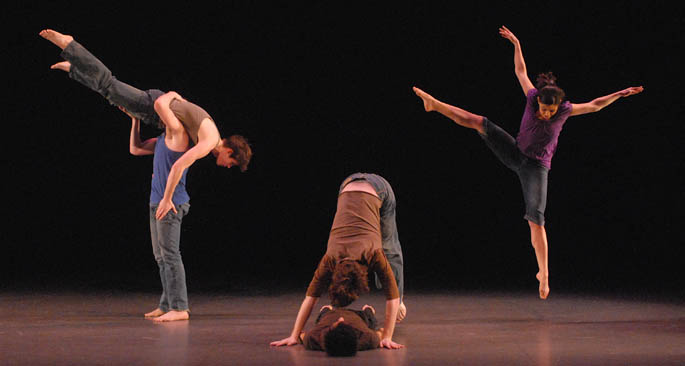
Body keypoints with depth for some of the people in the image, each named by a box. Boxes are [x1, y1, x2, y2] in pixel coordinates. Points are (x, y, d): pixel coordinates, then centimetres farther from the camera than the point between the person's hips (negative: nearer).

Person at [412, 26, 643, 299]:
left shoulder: (565, 110, -12)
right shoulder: (532, 97, -7)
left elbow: (595, 105, -5)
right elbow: (520, 71, 6)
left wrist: (620, 94, -10)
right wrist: (516, 44, 9)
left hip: (536, 167, -3)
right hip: (515, 154, 3)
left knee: (536, 219, -15)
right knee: (479, 122, -10)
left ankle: (543, 272, -12)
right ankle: (434, 104, 2)